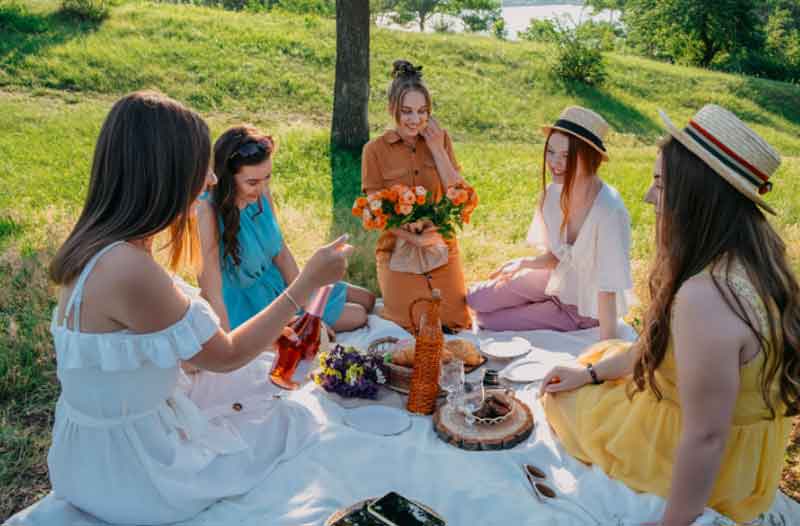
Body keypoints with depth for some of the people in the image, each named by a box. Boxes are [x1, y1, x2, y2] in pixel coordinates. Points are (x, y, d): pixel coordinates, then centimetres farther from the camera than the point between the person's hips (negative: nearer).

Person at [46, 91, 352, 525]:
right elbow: (225, 357, -19)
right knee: (296, 423, 12)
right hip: (132, 473, -8)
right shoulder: (127, 269, -33)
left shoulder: (103, 249, -3)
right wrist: (309, 282, -14)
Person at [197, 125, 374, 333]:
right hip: (248, 306, -7)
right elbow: (213, 295, -29)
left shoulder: (261, 193, -11)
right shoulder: (208, 212, -32)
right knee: (358, 316, -4)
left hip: (277, 281, 7)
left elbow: (281, 252, -1)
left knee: (367, 300, 13)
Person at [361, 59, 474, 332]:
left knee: (456, 324, 1)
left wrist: (437, 149, -11)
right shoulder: (375, 150, -5)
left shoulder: (440, 140, 2)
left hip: (443, 249, 3)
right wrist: (414, 239, -21)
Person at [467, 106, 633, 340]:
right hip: (557, 279, 6)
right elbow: (555, 255, 1)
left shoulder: (609, 211, -34)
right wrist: (523, 263, -17)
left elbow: (608, 286, -33)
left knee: (489, 323, -4)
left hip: (585, 307, -6)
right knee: (476, 299, 5)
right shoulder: (554, 192, -13)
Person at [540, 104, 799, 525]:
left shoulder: (707, 298, -39)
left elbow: (706, 439, -32)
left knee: (564, 400, 12)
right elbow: (664, 339, 3)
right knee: (599, 355, 23)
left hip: (700, 469, -8)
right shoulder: (753, 258, -7)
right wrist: (592, 371, 7)